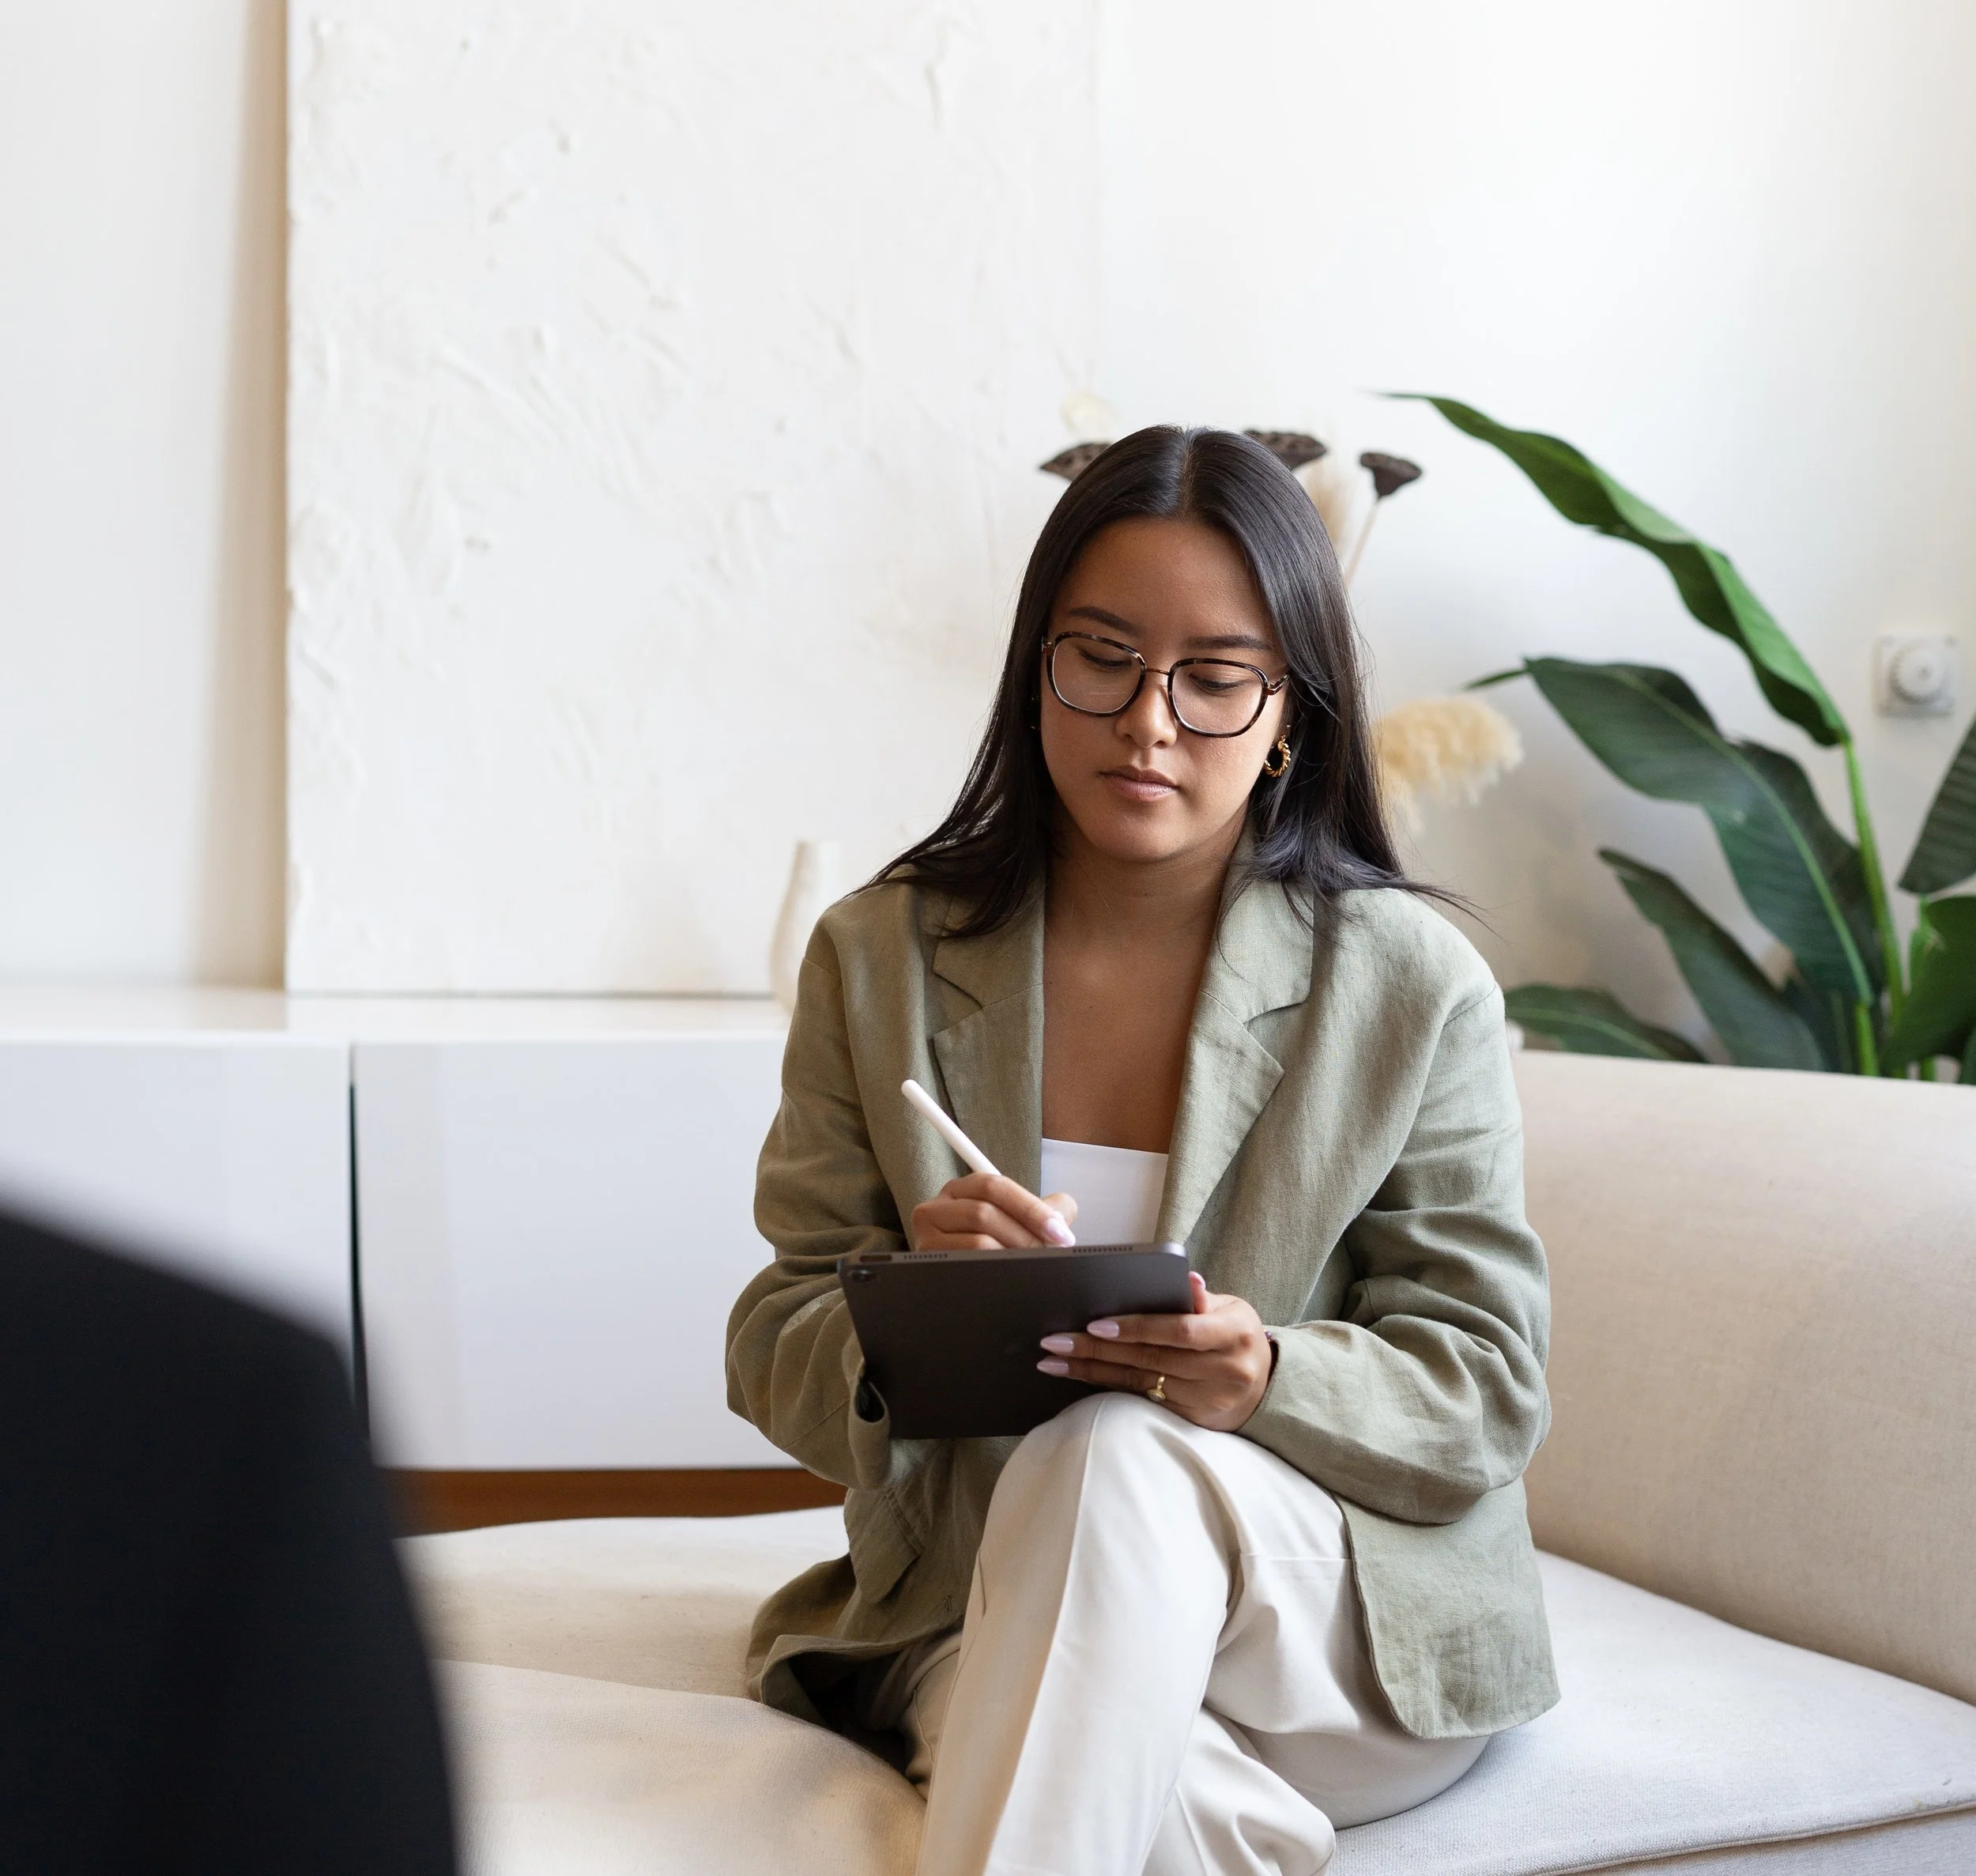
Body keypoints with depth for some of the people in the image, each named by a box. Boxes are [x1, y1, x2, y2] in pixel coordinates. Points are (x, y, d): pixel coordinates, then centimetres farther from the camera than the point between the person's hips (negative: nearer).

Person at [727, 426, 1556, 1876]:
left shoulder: (1415, 983, -3)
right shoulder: (880, 956, 4)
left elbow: (1484, 1391, -3)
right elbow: (779, 1351, 3)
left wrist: (1268, 1380, -26)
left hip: (1358, 1634, 0)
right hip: (981, 1618, 1)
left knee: (1114, 1459, -35)